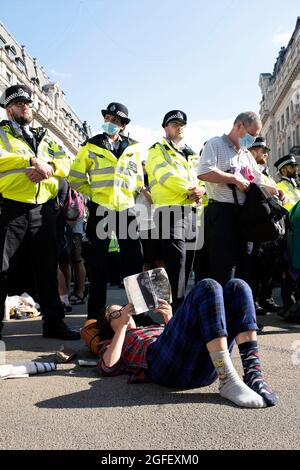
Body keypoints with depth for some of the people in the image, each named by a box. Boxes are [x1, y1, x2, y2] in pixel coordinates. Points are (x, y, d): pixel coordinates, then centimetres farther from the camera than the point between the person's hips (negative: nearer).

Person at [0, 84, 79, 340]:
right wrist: (33, 161, -18)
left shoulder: (43, 138, 23)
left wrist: (48, 168, -10)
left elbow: (65, 163, 11)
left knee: (47, 268, 9)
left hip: (43, 211, 5)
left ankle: (54, 322, 19)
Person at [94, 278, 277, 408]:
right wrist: (122, 325, 11)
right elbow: (108, 365, 6)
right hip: (168, 364, -6)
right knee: (207, 287, -21)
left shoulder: (155, 328, 44)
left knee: (236, 287, -9)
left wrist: (170, 320, 20)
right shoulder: (111, 344, 31)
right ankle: (228, 380, -34)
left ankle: (253, 373, -25)